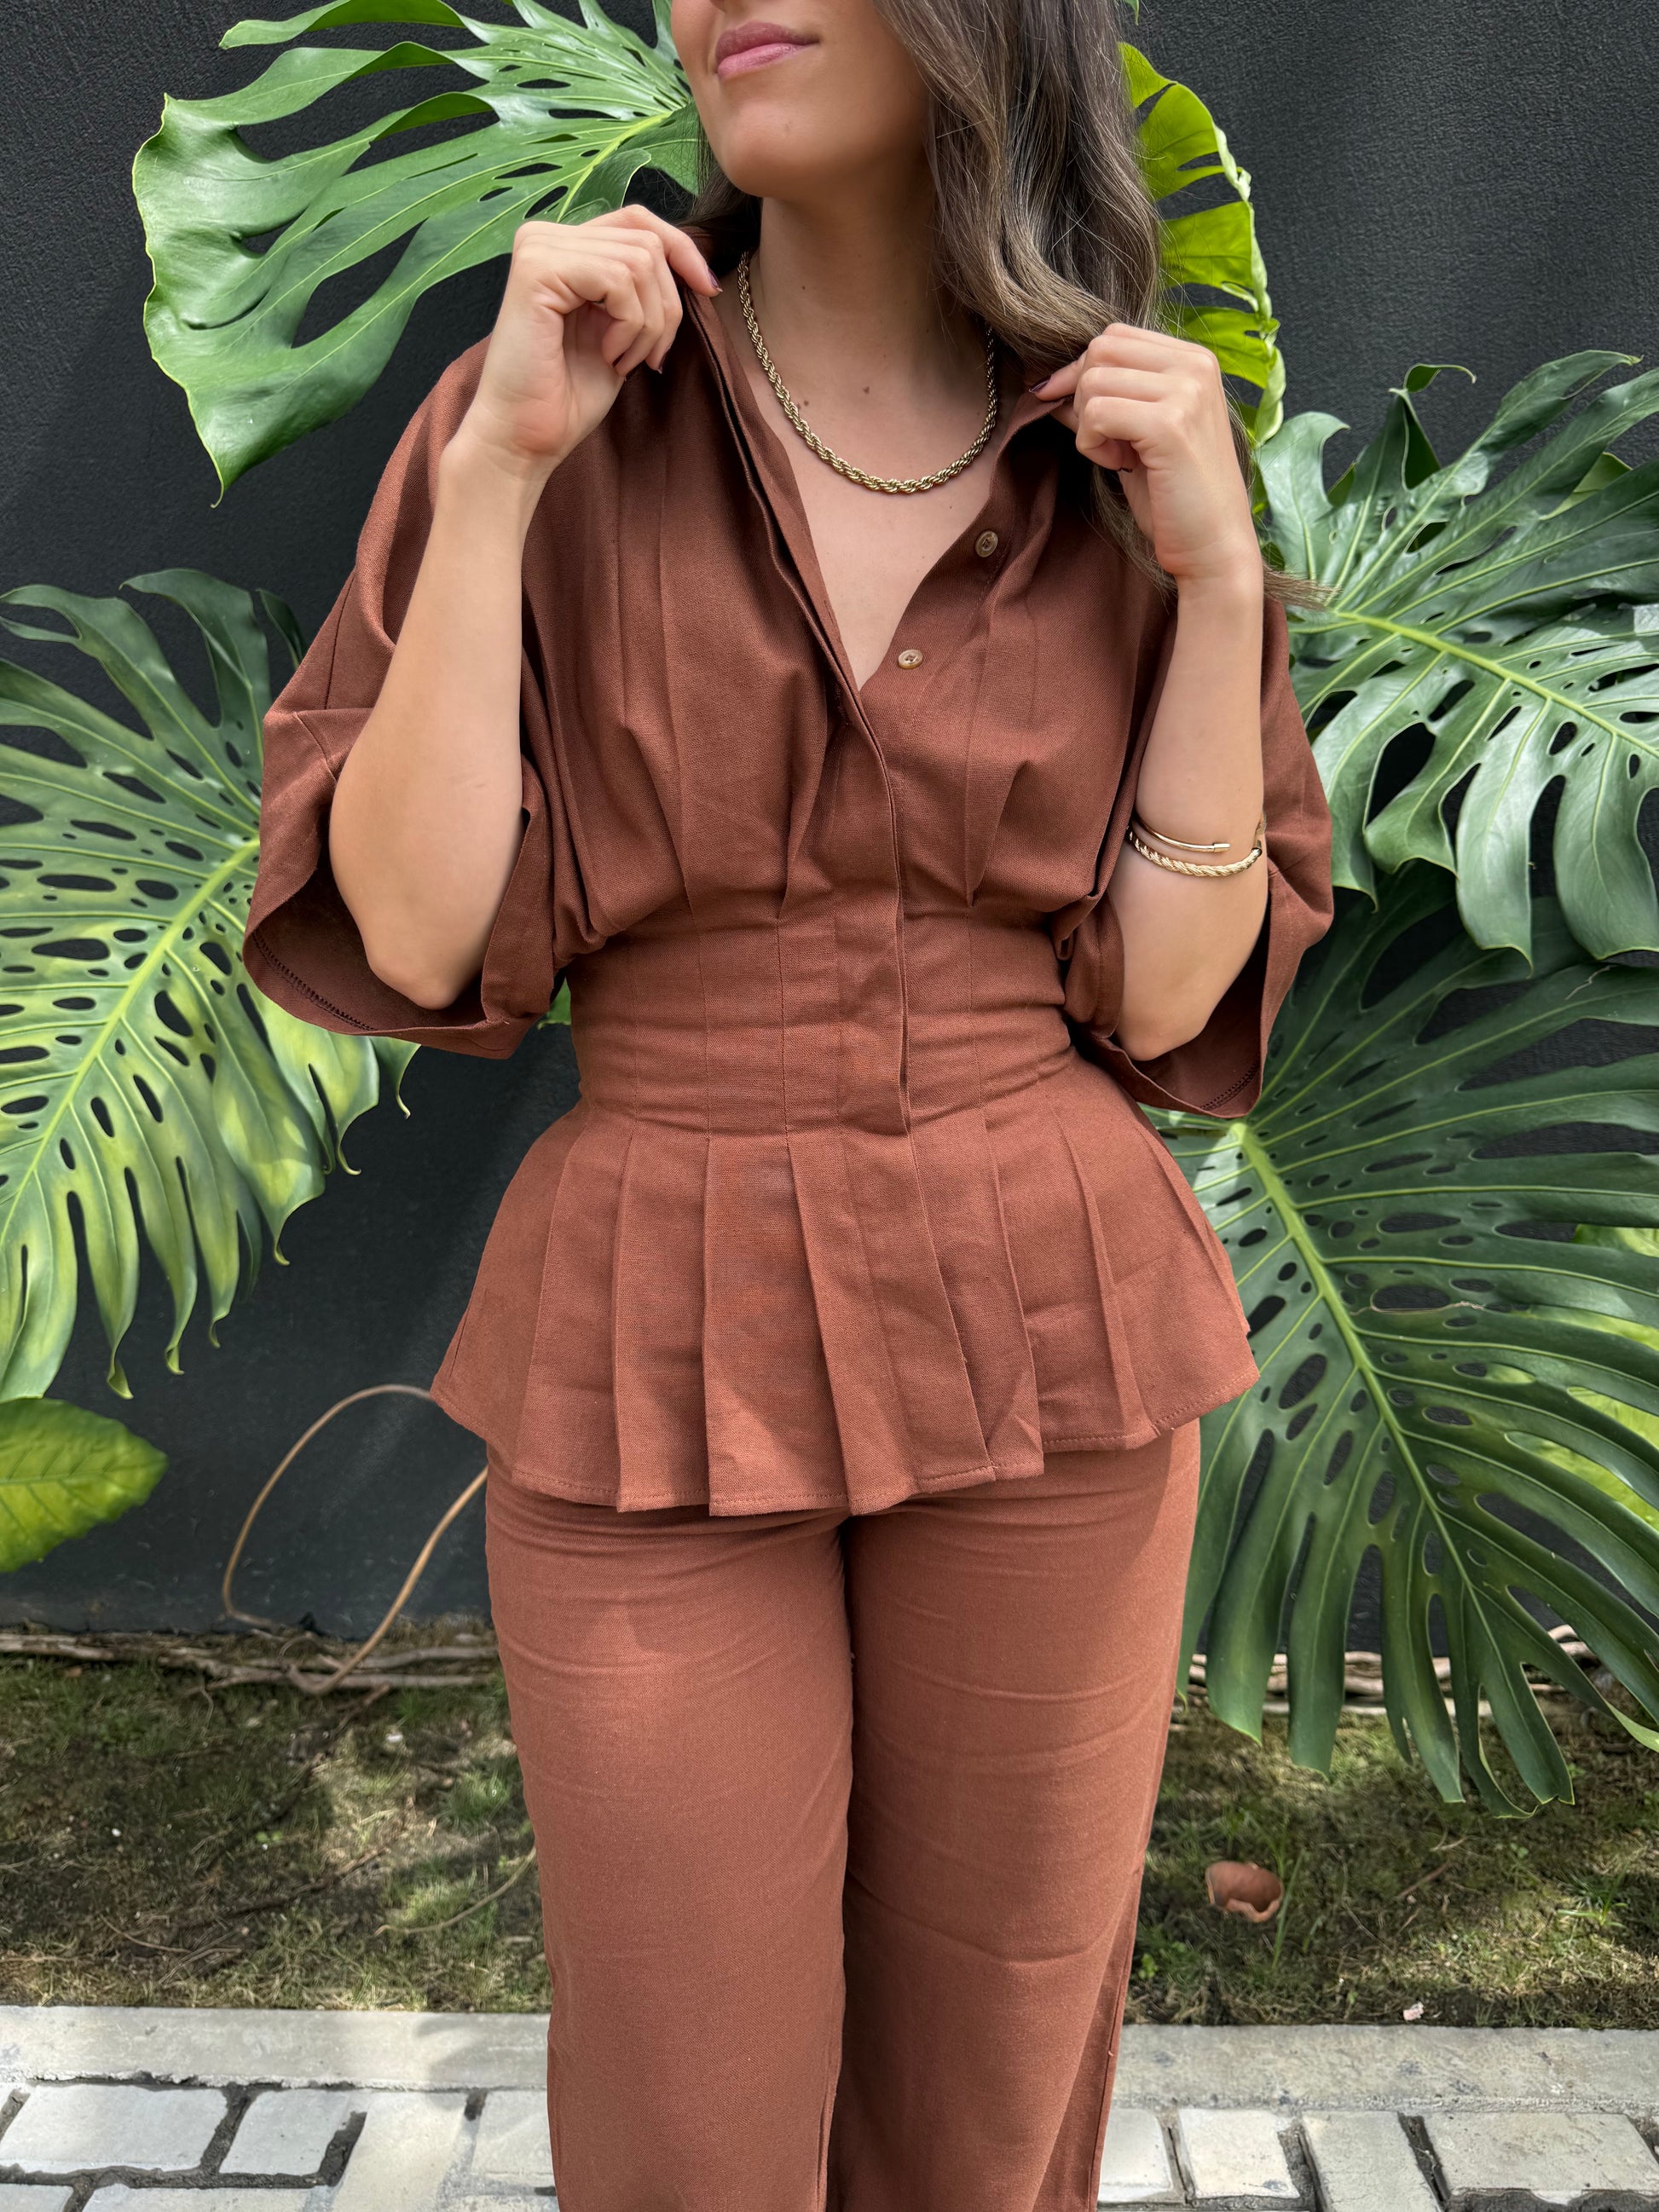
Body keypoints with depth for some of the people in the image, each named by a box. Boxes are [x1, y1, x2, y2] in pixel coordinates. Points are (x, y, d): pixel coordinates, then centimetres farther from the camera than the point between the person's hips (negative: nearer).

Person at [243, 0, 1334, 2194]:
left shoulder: (1128, 461, 4)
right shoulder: (571, 405, -1)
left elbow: (1167, 994, -1)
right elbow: (412, 930, -9)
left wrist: (1218, 575, -8)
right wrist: (496, 466, -14)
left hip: (1040, 1354, 2)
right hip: (663, 1367, -1)